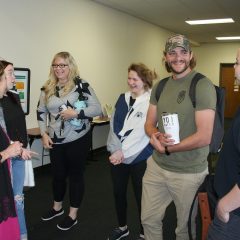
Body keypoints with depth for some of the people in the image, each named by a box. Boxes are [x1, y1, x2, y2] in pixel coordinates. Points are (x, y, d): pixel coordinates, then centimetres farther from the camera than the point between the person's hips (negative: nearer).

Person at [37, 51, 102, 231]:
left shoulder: (81, 85, -10)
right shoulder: (48, 88, 3)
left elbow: (97, 109, -13)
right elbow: (41, 112, 11)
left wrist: (76, 113, -25)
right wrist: (44, 134, 1)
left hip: (78, 139, -4)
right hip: (56, 141, 4)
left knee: (75, 175, 9)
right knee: (58, 174, 18)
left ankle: (73, 215, 26)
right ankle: (57, 207, 43)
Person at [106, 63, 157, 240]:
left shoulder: (151, 101, -12)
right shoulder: (122, 99, 6)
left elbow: (142, 133, -17)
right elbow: (114, 126, 2)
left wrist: (124, 152, -17)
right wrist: (116, 150, -10)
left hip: (139, 158, -5)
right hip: (118, 156, 6)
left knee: (141, 196, 7)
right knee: (118, 192, 16)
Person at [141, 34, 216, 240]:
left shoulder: (203, 86, -16)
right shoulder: (159, 87, 6)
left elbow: (204, 137, -22)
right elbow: (149, 123, 7)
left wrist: (166, 148, -14)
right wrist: (156, 135, -16)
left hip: (189, 172, -5)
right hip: (156, 166, 6)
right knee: (149, 220, 18)